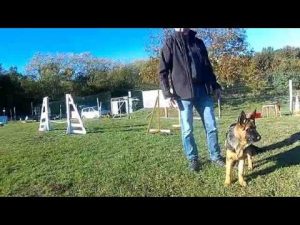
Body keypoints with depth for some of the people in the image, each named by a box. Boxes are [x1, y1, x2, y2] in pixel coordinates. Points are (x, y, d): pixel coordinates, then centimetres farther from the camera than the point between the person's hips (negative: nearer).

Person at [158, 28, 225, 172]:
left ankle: (215, 156, 24)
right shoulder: (170, 43, 3)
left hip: (203, 91, 4)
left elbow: (208, 66, 22)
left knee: (211, 126, 8)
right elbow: (163, 71, -2)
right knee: (187, 130, 4)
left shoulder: (198, 42, 16)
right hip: (183, 92, -4)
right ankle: (193, 159, 21)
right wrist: (167, 92, -12)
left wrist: (215, 85, 17)